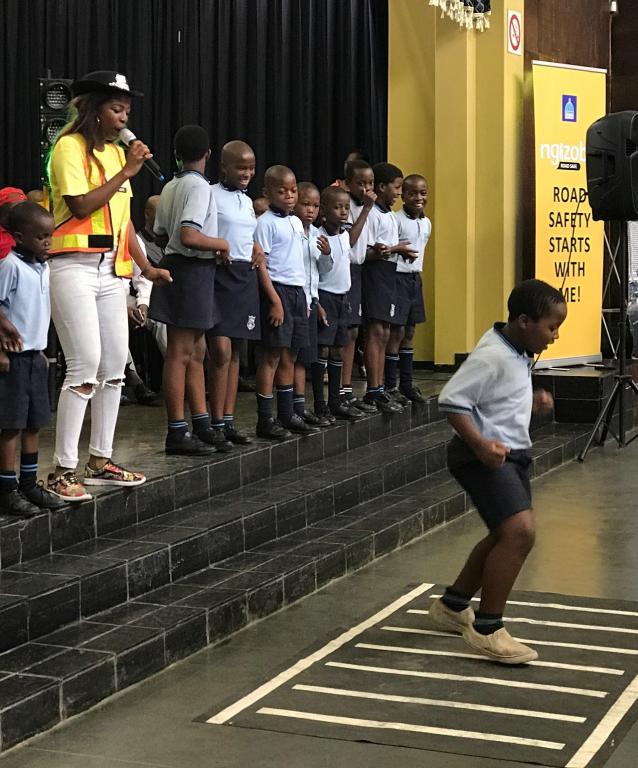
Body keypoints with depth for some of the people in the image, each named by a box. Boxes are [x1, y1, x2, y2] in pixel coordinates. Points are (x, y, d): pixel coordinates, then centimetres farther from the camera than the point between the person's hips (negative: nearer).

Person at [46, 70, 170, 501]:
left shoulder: (117, 151, 16)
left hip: (112, 270, 8)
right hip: (75, 268, -8)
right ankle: (64, 469, -8)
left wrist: (146, 267, 14)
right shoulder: (70, 147, -6)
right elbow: (82, 205, -17)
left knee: (115, 365, 8)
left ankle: (101, 460, 18)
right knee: (86, 364, -13)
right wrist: (127, 170, -14)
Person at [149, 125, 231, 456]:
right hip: (192, 270, -10)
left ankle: (201, 425, 20)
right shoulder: (199, 186, -14)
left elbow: (161, 234, 20)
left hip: (176, 265, 10)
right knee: (181, 354, -5)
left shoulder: (170, 187, 13)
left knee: (196, 351, 14)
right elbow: (189, 237, -26)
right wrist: (220, 243, -10)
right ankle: (177, 433, -1)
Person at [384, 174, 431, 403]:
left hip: (415, 278, 8)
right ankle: (390, 386, 1)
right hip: (398, 278, -8)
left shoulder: (426, 223, 10)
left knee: (410, 332, 12)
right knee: (397, 331, -6)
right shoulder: (396, 220, -14)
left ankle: (407, 384, 18)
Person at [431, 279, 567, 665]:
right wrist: (480, 445, -30)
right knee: (520, 532, -20)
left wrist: (531, 401, 7)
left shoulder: (518, 354, 8)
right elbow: (452, 400, -24)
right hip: (484, 457, -11)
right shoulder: (492, 356, -22)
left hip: (511, 452, 11)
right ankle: (487, 629, -9)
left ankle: (453, 605, 36)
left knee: (507, 536, 20)